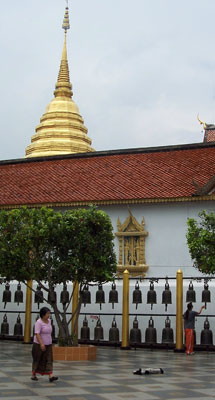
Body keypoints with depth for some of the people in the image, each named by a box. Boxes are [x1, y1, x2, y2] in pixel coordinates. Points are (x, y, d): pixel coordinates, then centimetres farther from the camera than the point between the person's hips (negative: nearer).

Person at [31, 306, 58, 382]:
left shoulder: (49, 321, 6)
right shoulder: (39, 322, -17)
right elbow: (37, 334, -24)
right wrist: (41, 344, -32)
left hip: (48, 345, 6)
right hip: (39, 345, -6)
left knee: (49, 360, -4)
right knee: (37, 360, 7)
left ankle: (50, 376, -11)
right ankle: (33, 375, 21)